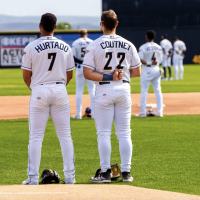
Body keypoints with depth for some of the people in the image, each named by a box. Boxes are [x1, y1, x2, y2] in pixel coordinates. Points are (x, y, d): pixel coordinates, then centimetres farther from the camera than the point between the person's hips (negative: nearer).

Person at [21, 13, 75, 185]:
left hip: (39, 91, -2)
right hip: (60, 91, 3)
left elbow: (26, 75, -2)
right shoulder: (65, 47, 4)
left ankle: (33, 178, 0)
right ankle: (70, 176, 6)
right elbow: (69, 75, 9)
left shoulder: (31, 47, -7)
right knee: (65, 135, 7)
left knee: (36, 136, 2)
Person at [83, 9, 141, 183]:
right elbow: (137, 72, 7)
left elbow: (88, 73, -12)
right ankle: (126, 173, 5)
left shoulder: (95, 45, -5)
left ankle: (106, 173, -1)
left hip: (104, 90, -3)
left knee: (103, 133, 2)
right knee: (124, 133, 7)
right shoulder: (128, 45, 4)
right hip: (124, 89, 3)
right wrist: (122, 74, 12)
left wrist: (108, 77, -11)